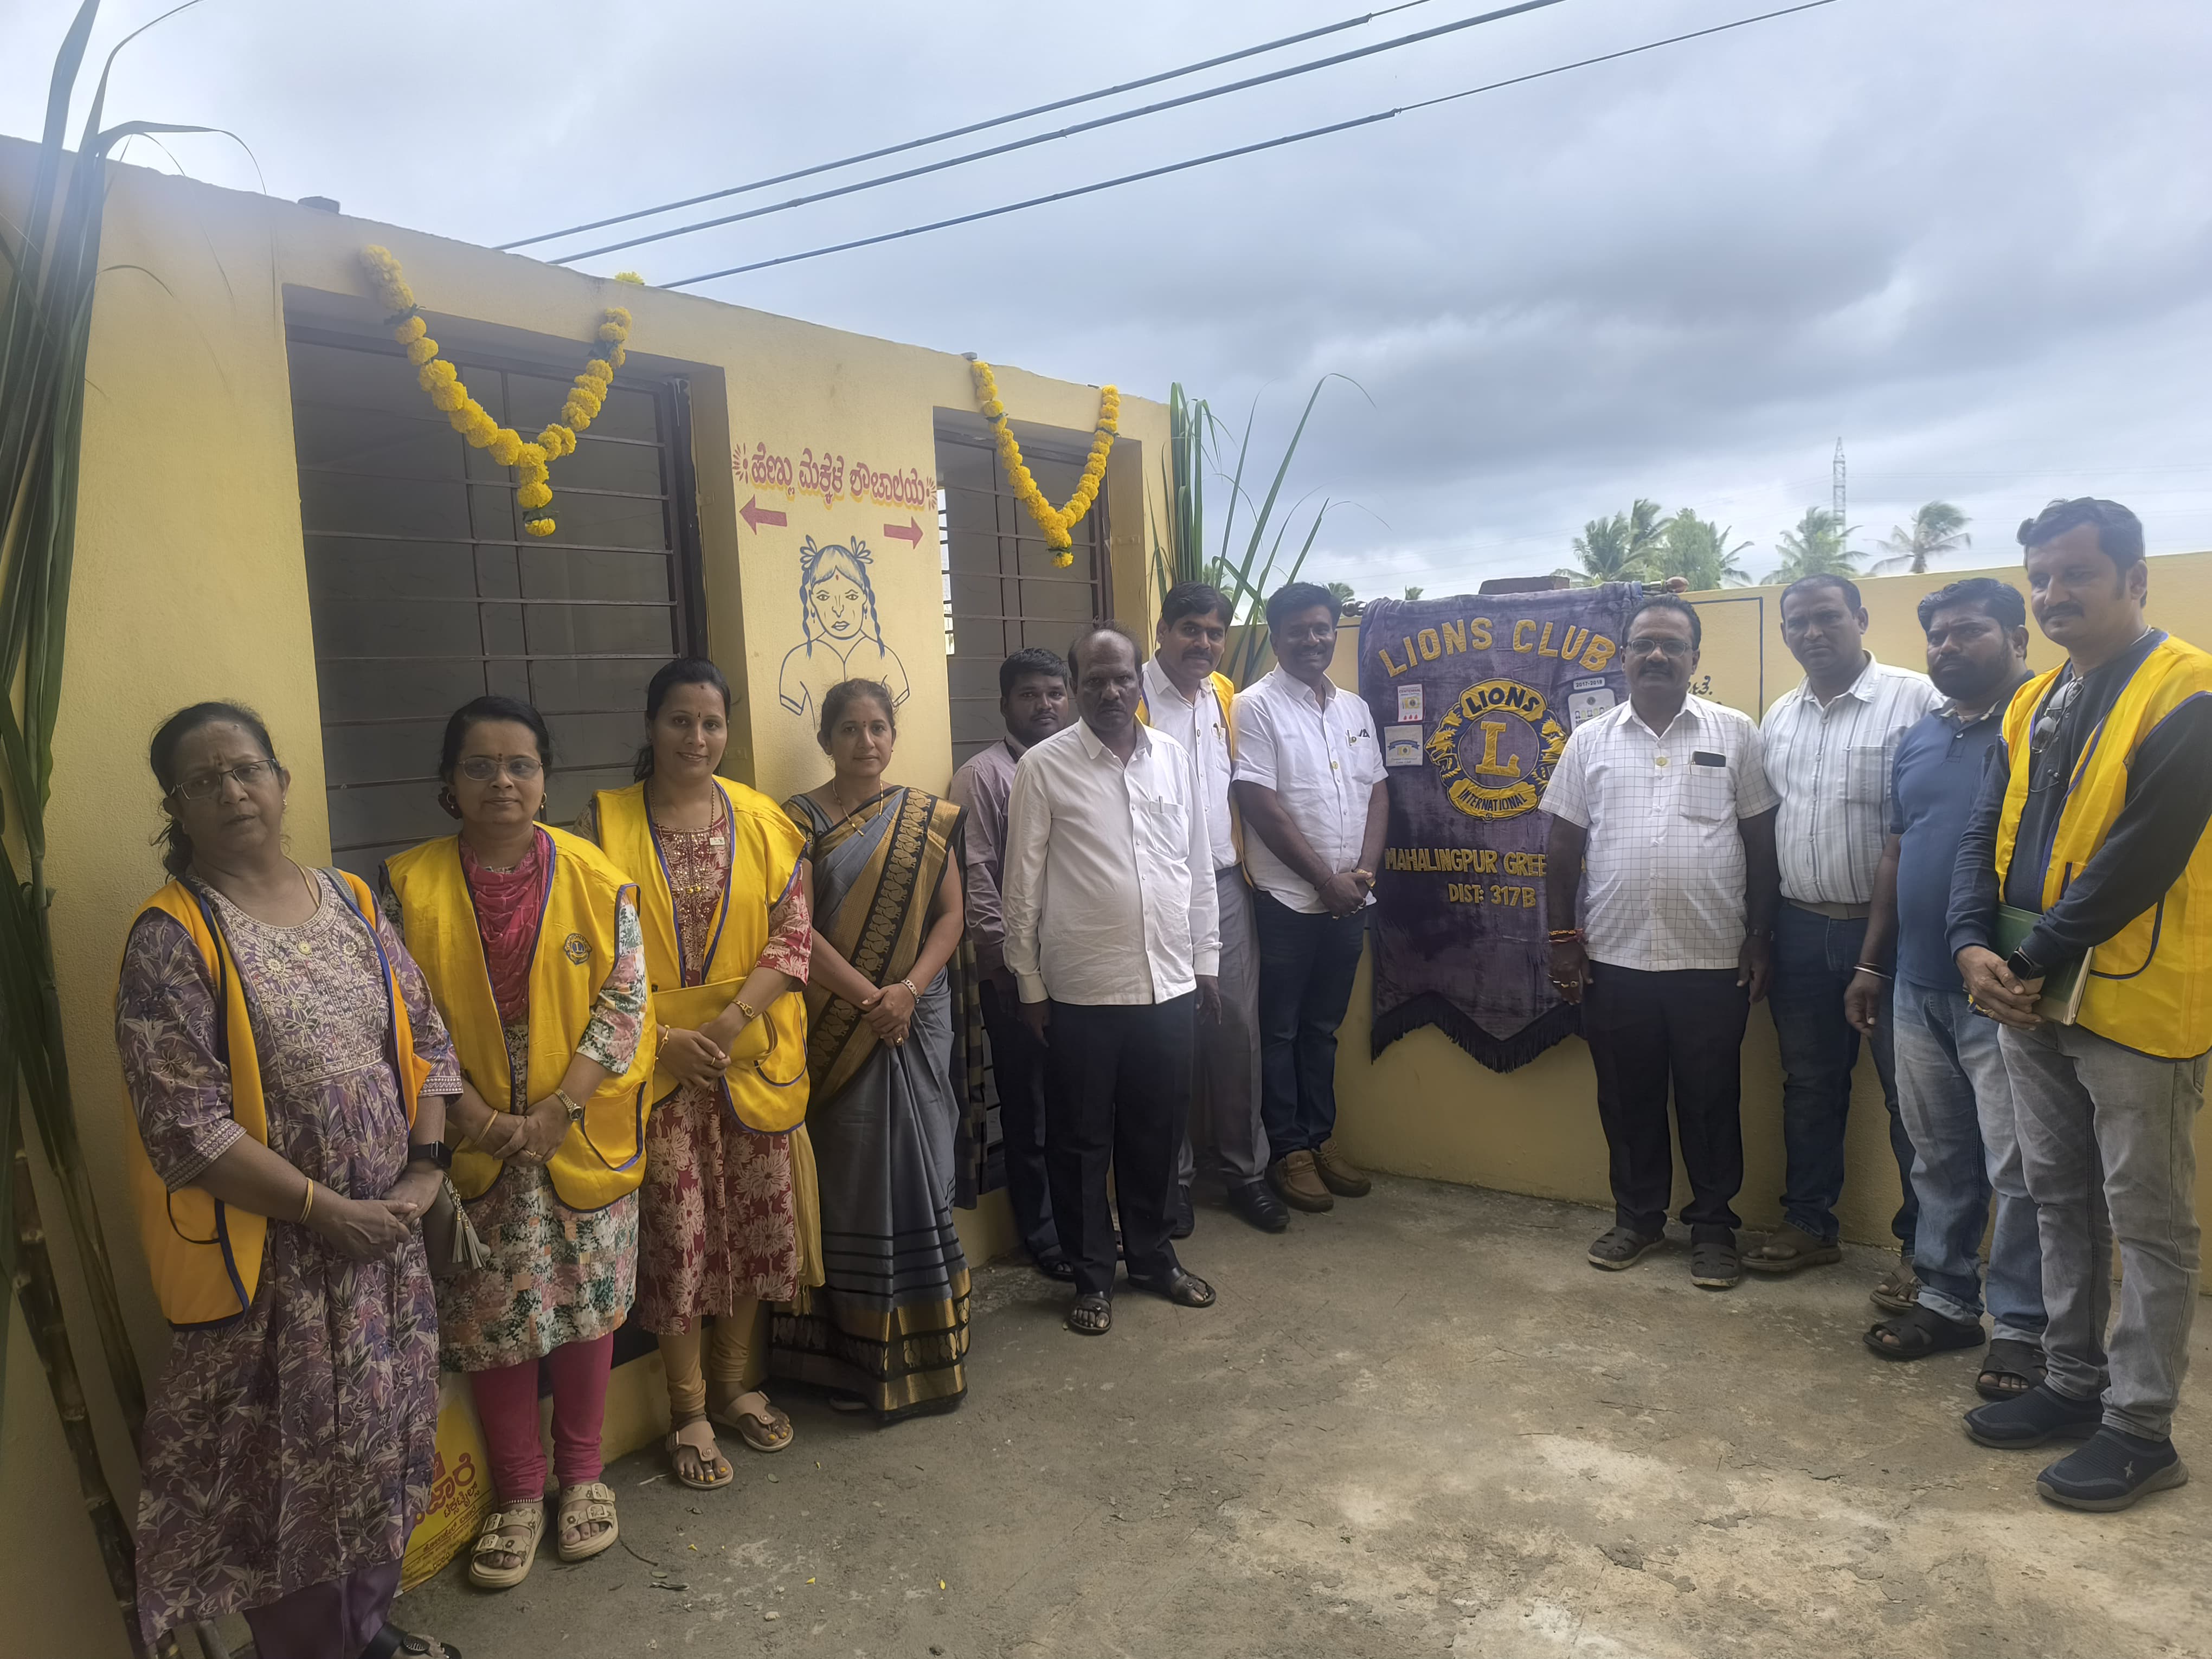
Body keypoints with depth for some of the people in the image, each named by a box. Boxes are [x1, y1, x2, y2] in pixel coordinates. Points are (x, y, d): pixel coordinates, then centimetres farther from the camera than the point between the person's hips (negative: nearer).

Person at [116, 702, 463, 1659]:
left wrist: (425, 1170, -4)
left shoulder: (351, 903, 5)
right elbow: (185, 1124, -18)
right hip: (270, 1251, -5)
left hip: (385, 1234, 5)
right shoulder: (171, 938, -12)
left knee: (384, 1436, 18)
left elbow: (427, 1041, 7)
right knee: (295, 1459, 7)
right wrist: (326, 1210, -17)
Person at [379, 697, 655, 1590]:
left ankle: (581, 1473, 33)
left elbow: (625, 1005, -7)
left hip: (583, 1140, 0)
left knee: (585, 1307, 12)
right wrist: (480, 1120, -15)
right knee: (491, 1321, 10)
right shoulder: (411, 886, -4)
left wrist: (554, 1114, -15)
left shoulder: (596, 878, -5)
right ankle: (518, 1494, 29)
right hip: (471, 1148, 0)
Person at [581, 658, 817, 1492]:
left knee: (752, 1226, 11)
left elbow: (792, 938, -3)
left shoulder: (765, 822, 3)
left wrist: (727, 1021, -14)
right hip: (658, 1064, -2)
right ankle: (689, 1412, 22)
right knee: (677, 1236, 4)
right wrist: (661, 1037, -14)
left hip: (755, 1061, 2)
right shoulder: (606, 823, -2)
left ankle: (738, 1384, 31)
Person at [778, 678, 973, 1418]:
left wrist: (909, 988, -12)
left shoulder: (928, 818, 7)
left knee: (922, 1175, 7)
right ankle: (865, 1357, 14)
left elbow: (950, 914, 4)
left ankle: (928, 1345, 21)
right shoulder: (802, 819, -1)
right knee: (855, 1180, 2)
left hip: (920, 1019, 2)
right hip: (840, 1029, -2)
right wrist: (870, 996, -15)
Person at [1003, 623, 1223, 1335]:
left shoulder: (1174, 757, 5)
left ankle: (1154, 1256, 34)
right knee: (1082, 1140, 9)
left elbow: (1200, 869, 11)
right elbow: (1023, 885, -4)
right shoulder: (1044, 767, -7)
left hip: (1169, 984, 4)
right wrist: (1030, 985, -4)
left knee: (1157, 1133, 16)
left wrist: (1205, 963, 10)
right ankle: (1092, 1275, 25)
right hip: (1082, 991, -3)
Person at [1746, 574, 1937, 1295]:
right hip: (1802, 928, 6)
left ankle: (1923, 1246, 17)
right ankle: (1809, 1224, 29)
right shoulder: (1778, 717, 10)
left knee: (1910, 1090, 3)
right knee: (1809, 1086, 15)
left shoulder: (1915, 699, -10)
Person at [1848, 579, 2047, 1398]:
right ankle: (1946, 1297, 28)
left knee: (2018, 1169, 2)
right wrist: (1871, 964, 16)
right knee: (1938, 1158, 15)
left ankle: (2021, 1324, 16)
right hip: (1919, 986, 7)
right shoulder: (1917, 739, 14)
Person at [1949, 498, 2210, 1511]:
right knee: (2060, 1200, 16)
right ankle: (2073, 1385, 30)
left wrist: (2036, 961, -15)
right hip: (2029, 998, 8)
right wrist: (1974, 948, -6)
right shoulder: (2034, 706, 12)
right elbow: (1987, 837, 9)